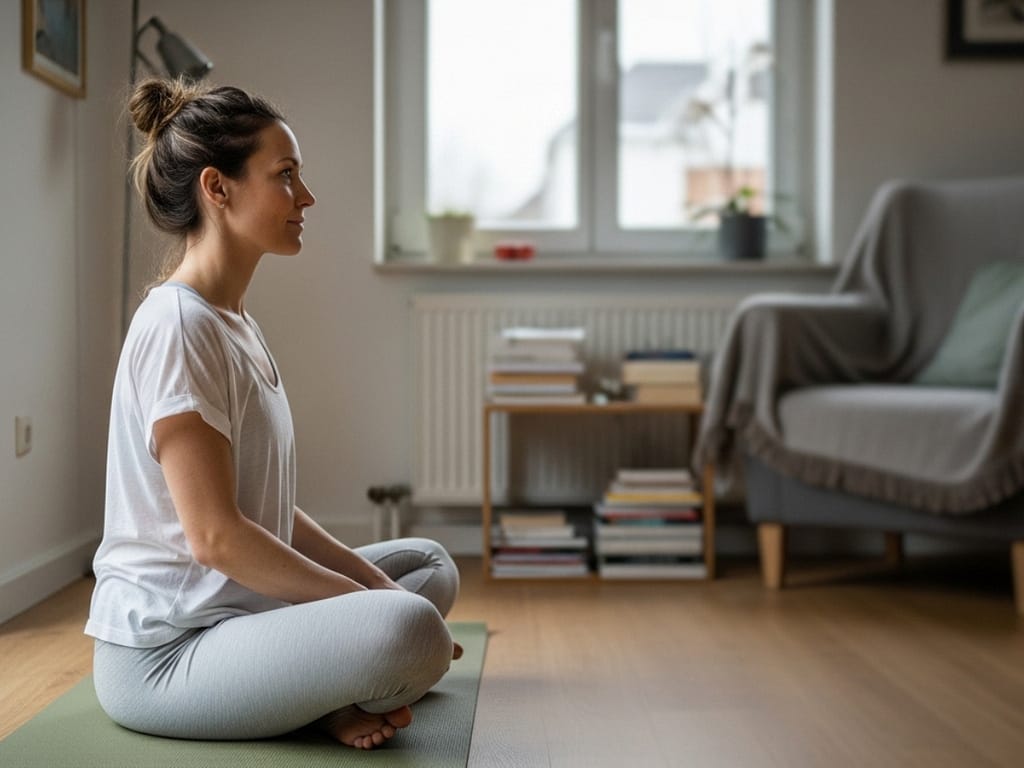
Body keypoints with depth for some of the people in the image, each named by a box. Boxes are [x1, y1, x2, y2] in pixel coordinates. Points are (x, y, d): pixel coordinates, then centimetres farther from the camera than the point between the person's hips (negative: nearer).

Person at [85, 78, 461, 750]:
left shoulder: (237, 324, 14)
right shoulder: (177, 324, -16)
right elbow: (215, 535, -21)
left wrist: (376, 585, 4)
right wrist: (369, 600, -14)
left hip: (239, 609, 10)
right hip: (162, 651, -10)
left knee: (429, 563, 19)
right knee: (409, 630, -33)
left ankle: (317, 692, -2)